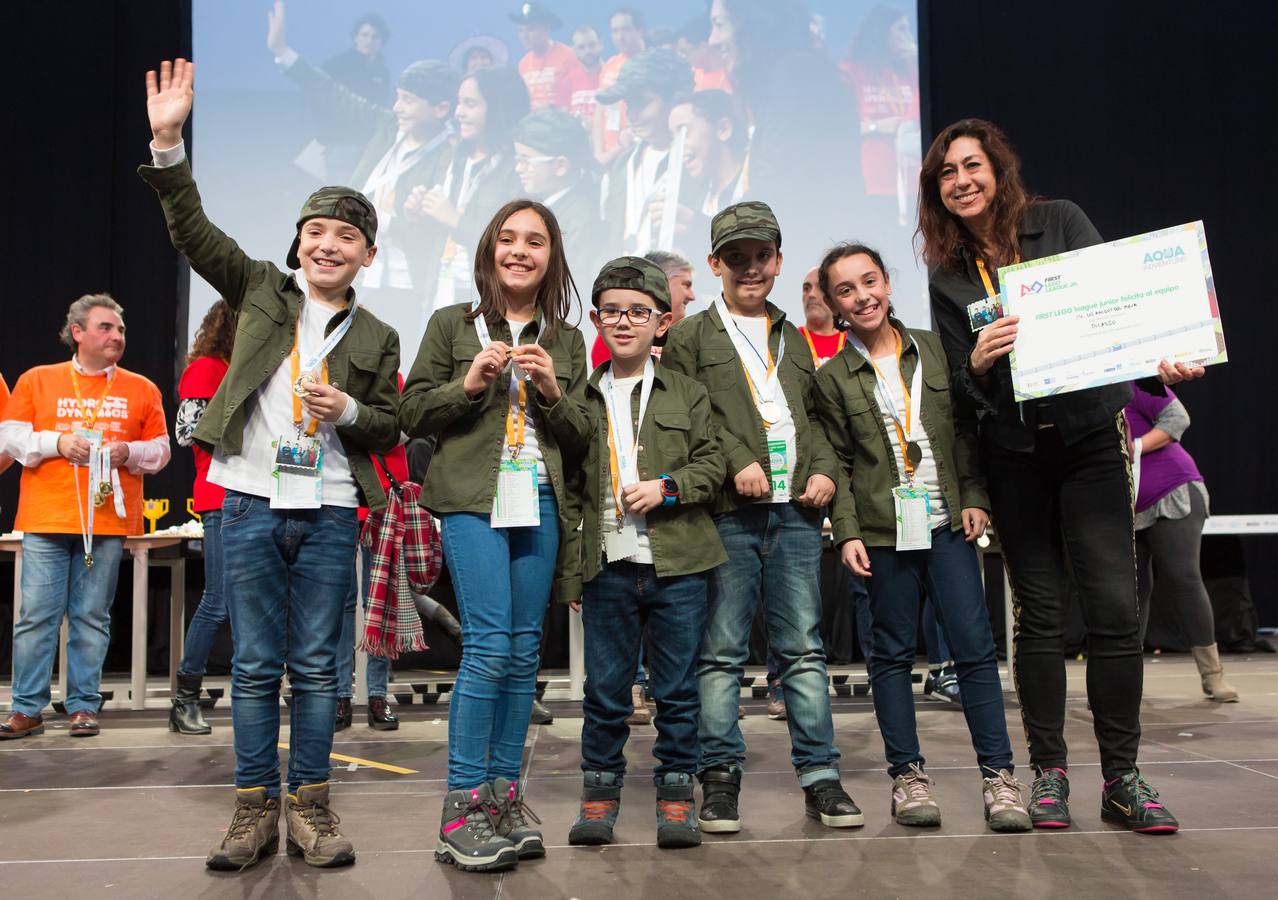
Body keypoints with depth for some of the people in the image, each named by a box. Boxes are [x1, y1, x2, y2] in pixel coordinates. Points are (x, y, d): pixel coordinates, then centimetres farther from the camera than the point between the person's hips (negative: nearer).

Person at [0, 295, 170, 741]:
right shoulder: (37, 380, 9)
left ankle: (83, 706, 12)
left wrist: (129, 452, -8)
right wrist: (57, 442, -11)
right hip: (46, 519, 0)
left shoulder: (141, 389, 11)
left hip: (109, 521, 1)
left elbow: (161, 449, 12)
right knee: (37, 615, 0)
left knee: (92, 617, 4)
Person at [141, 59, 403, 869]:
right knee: (255, 665, 5)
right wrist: (168, 144, -12)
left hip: (329, 514, 1)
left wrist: (348, 409, -10)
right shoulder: (261, 290, 9)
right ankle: (255, 809, 15)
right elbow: (194, 230, -1)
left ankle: (309, 806, 16)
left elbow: (390, 429, 11)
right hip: (252, 506, 0)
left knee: (316, 666, 5)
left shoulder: (377, 338, 10)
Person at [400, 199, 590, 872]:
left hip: (541, 505, 4)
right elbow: (411, 414, 4)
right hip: (472, 500, -4)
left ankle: (504, 798, 15)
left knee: (524, 651, 5)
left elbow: (582, 439, 12)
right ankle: (461, 810, -4)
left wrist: (553, 392, -6)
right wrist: (468, 384, -11)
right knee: (489, 643, -13)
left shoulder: (566, 342, 15)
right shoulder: (452, 325, 7)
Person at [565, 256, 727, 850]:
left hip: (677, 562, 0)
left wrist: (668, 487, -12)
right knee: (605, 688, 6)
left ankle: (676, 789, 18)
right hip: (606, 564, 1)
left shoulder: (687, 394, 8)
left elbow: (711, 463, 6)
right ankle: (600, 789, 21)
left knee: (677, 686, 5)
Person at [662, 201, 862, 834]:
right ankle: (719, 776, 7)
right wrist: (736, 461, -13)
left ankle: (819, 776, 10)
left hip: (795, 510, 4)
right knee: (722, 650, -1)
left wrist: (825, 469, 5)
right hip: (728, 513, -4)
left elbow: (813, 417, 22)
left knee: (804, 648, 4)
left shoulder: (794, 341, 24)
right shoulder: (690, 337, 8)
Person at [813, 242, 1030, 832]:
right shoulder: (831, 378, 3)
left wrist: (975, 496, 2)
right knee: (893, 651, 5)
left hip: (947, 522, 1)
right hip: (884, 529, -1)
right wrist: (847, 533, -6)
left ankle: (997, 772, 6)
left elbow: (966, 430, 11)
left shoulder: (935, 350, 9)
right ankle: (907, 774, 15)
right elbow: (837, 464, 2)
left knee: (975, 645, -1)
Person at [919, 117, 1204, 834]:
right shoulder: (948, 276, 7)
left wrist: (1162, 356, -19)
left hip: (1090, 435, -1)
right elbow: (963, 391, 5)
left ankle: (1123, 776, 6)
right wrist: (979, 361, -17)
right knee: (1039, 609, 5)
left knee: (1115, 604, -6)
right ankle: (1049, 771, 14)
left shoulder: (1059, 222, 3)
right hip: (1013, 454, 2)